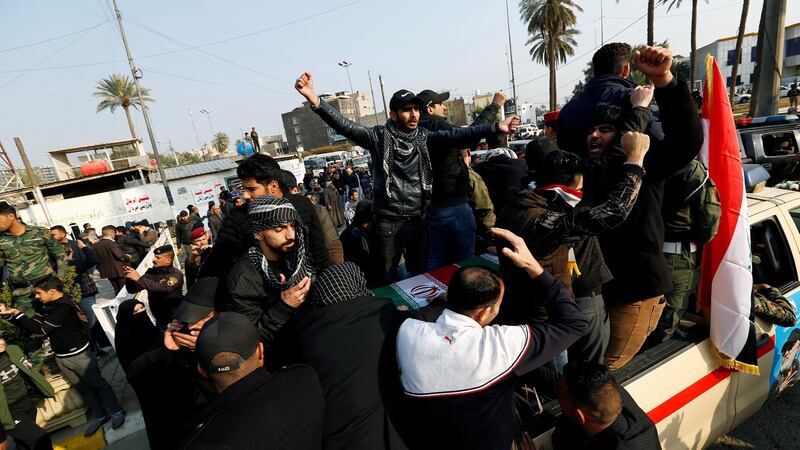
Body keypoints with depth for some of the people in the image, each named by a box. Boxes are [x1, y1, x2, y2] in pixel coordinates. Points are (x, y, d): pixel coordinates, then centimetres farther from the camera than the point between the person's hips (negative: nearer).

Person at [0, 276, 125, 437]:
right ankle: (99, 415, 27)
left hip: (78, 354, -8)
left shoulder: (63, 307, -24)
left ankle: (116, 412, 16)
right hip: (61, 357, 8)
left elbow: (41, 329, -25)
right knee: (82, 387, 15)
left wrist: (17, 313, -19)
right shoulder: (48, 305, 4)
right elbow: (32, 325, 7)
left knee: (97, 383, 4)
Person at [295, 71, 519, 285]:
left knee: (421, 277, 19)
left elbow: (455, 135, -11)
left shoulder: (423, 136, 2)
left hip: (418, 220, 4)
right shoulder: (379, 136, -6)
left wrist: (495, 128, -25)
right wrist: (314, 100, -32)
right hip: (388, 222, -3)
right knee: (385, 282, 8)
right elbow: (345, 127, -17)